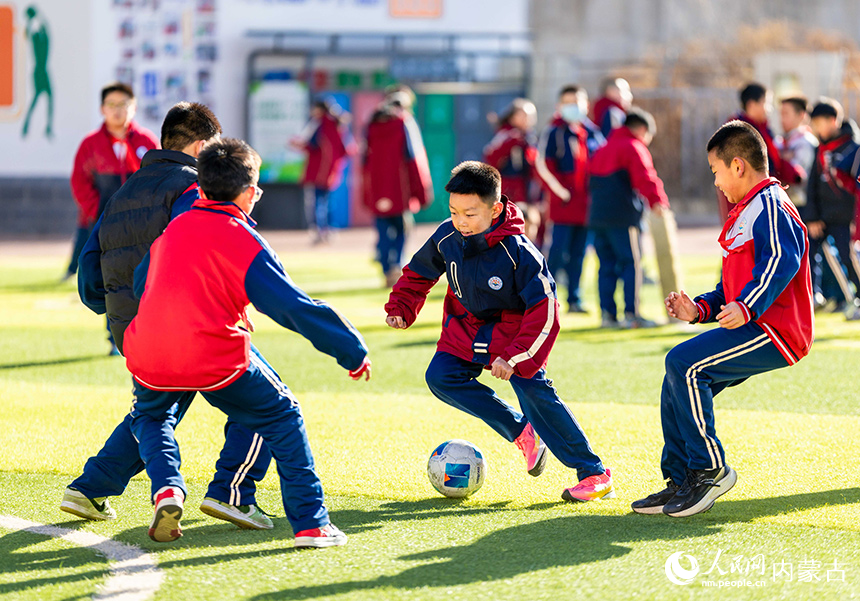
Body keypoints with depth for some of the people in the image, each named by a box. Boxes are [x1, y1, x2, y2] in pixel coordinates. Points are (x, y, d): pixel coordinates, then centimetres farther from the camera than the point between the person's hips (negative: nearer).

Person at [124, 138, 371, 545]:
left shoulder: (171, 229, 13)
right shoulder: (245, 242, -4)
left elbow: (140, 285, 28)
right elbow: (295, 308, -7)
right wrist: (353, 352, 1)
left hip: (147, 358, 4)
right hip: (216, 361, -4)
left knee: (150, 416, 34)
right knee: (282, 417, 15)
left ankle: (167, 488, 6)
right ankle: (310, 523, 8)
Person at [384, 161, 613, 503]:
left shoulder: (517, 252, -28)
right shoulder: (446, 238, -14)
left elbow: (543, 311, -26)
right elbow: (418, 273, 9)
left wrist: (515, 358, -31)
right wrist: (401, 308, -3)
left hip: (513, 330, -6)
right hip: (466, 328, 6)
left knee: (533, 389, -22)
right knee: (440, 377, -16)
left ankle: (594, 473, -16)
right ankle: (522, 433, -6)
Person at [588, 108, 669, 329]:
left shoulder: (602, 150, 23)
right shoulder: (634, 148, -3)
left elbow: (591, 182, 28)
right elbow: (644, 177, -19)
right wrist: (656, 200, -27)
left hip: (597, 216, 8)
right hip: (623, 217, -8)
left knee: (607, 265, 10)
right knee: (631, 263, -4)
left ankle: (607, 313, 7)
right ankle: (632, 314, -8)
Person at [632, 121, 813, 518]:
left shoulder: (769, 206, -9)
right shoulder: (747, 212, 25)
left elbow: (782, 259, -27)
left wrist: (747, 307, -36)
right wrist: (701, 309, 14)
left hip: (775, 332, -11)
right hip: (756, 329, 11)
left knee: (684, 363, -22)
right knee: (678, 379, 9)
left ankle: (710, 471, -14)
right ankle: (680, 482, 12)